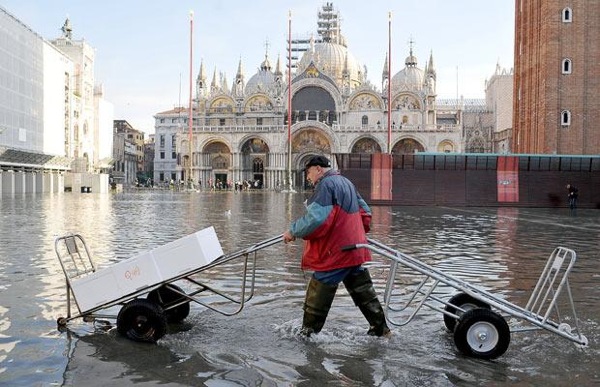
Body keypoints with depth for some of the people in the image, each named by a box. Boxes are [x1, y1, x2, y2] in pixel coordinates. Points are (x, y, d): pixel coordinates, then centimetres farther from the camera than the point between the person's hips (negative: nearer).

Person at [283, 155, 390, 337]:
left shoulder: (326, 184, -13)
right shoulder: (347, 183, 17)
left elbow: (315, 219, -24)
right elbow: (365, 212, 22)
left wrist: (293, 231, -12)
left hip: (335, 252, -9)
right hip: (355, 250, 9)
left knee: (318, 294, 1)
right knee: (363, 291, 16)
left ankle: (308, 333, 10)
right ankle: (380, 329, 22)